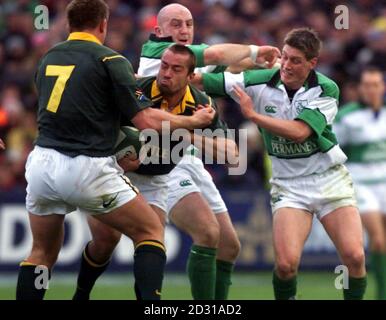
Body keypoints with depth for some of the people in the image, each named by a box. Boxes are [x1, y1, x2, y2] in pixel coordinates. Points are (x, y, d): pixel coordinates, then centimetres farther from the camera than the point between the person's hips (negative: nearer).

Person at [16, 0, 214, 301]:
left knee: (43, 252, 20)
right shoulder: (110, 60, -2)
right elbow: (147, 120, -7)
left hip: (41, 163, 5)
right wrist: (194, 121, 8)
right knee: (151, 230, 10)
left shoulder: (48, 59, 14)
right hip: (87, 168, -5)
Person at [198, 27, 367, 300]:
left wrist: (252, 115, -27)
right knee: (286, 263, -19)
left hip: (330, 178, 0)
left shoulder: (326, 90, -12)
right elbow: (202, 80, -8)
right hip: (288, 183, 0)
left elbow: (299, 132, -24)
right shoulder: (259, 82, -8)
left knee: (354, 257, -15)